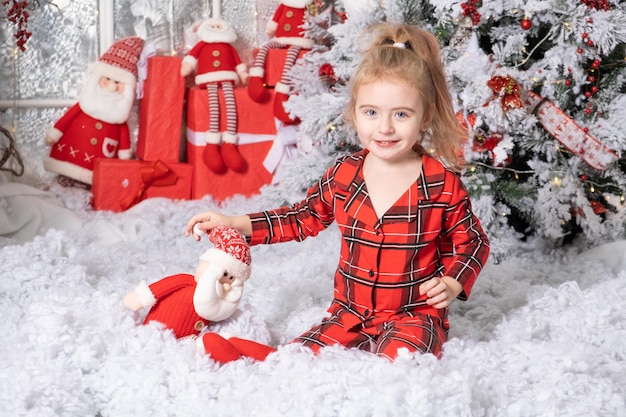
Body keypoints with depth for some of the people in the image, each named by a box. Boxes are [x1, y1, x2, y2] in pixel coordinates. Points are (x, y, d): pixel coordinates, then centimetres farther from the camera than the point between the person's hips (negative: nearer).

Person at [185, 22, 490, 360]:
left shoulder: (443, 183, -10)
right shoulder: (344, 174, -2)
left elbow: (471, 241, 4)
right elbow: (305, 218, 14)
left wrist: (452, 283, -15)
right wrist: (234, 223, 7)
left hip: (416, 314, -3)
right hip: (350, 312, 3)